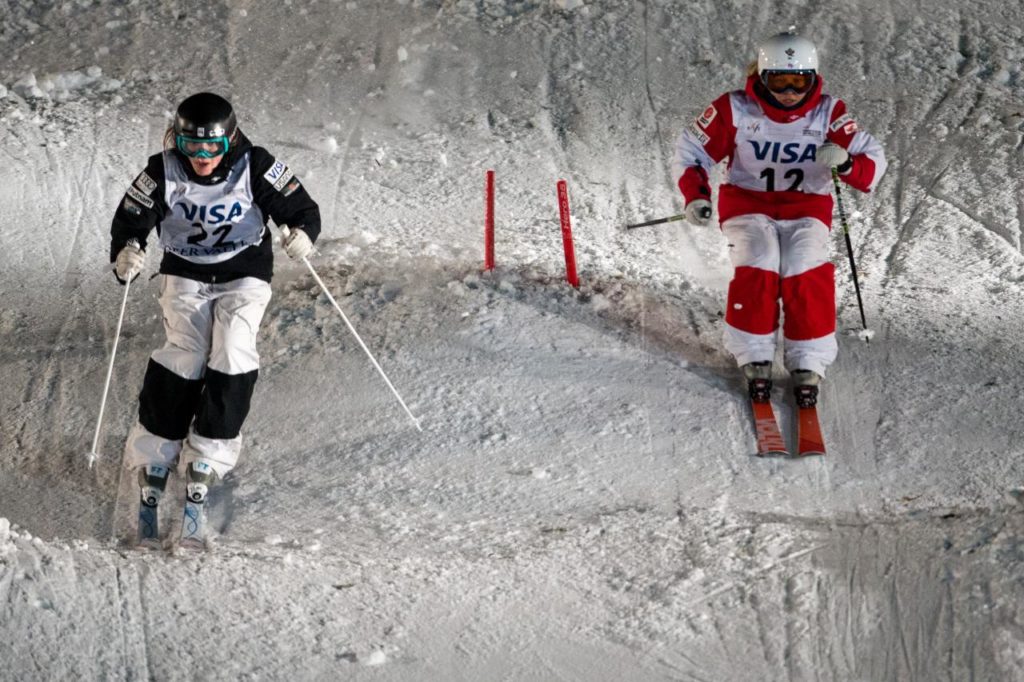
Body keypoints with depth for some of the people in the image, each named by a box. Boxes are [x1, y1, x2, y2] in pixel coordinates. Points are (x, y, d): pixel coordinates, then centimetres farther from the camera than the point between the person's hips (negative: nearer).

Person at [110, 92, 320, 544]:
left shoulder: (256, 168, -19)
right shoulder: (163, 172, -17)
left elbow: (301, 208, -13)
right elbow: (129, 220, -11)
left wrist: (302, 233, -36)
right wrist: (126, 252, -33)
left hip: (244, 274, 0)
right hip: (184, 273, 0)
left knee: (233, 354, -20)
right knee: (183, 356, -17)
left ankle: (207, 458, -14)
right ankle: (154, 453, -5)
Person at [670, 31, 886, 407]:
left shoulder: (828, 113, -7)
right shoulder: (735, 110, -10)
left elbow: (873, 159, -9)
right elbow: (690, 151, -1)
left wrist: (846, 161, -33)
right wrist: (695, 196, -18)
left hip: (806, 209, 1)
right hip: (748, 204, -1)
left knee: (808, 272, -26)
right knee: (757, 267, -28)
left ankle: (809, 364, -16)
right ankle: (755, 358, -14)